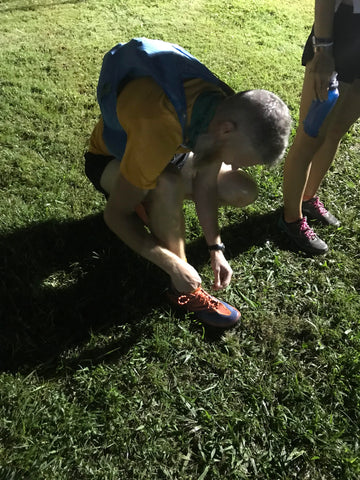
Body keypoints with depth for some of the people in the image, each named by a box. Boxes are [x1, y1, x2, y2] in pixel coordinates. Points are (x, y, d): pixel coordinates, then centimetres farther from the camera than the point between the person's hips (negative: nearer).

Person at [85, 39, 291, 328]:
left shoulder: (224, 110, -23)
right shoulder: (159, 129, -44)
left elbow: (206, 182, -12)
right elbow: (115, 215, -36)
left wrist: (216, 248, -15)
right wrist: (176, 267, -35)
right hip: (111, 159, -6)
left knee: (244, 193, -5)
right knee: (169, 184, -41)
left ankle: (153, 205, 9)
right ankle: (184, 291, -19)